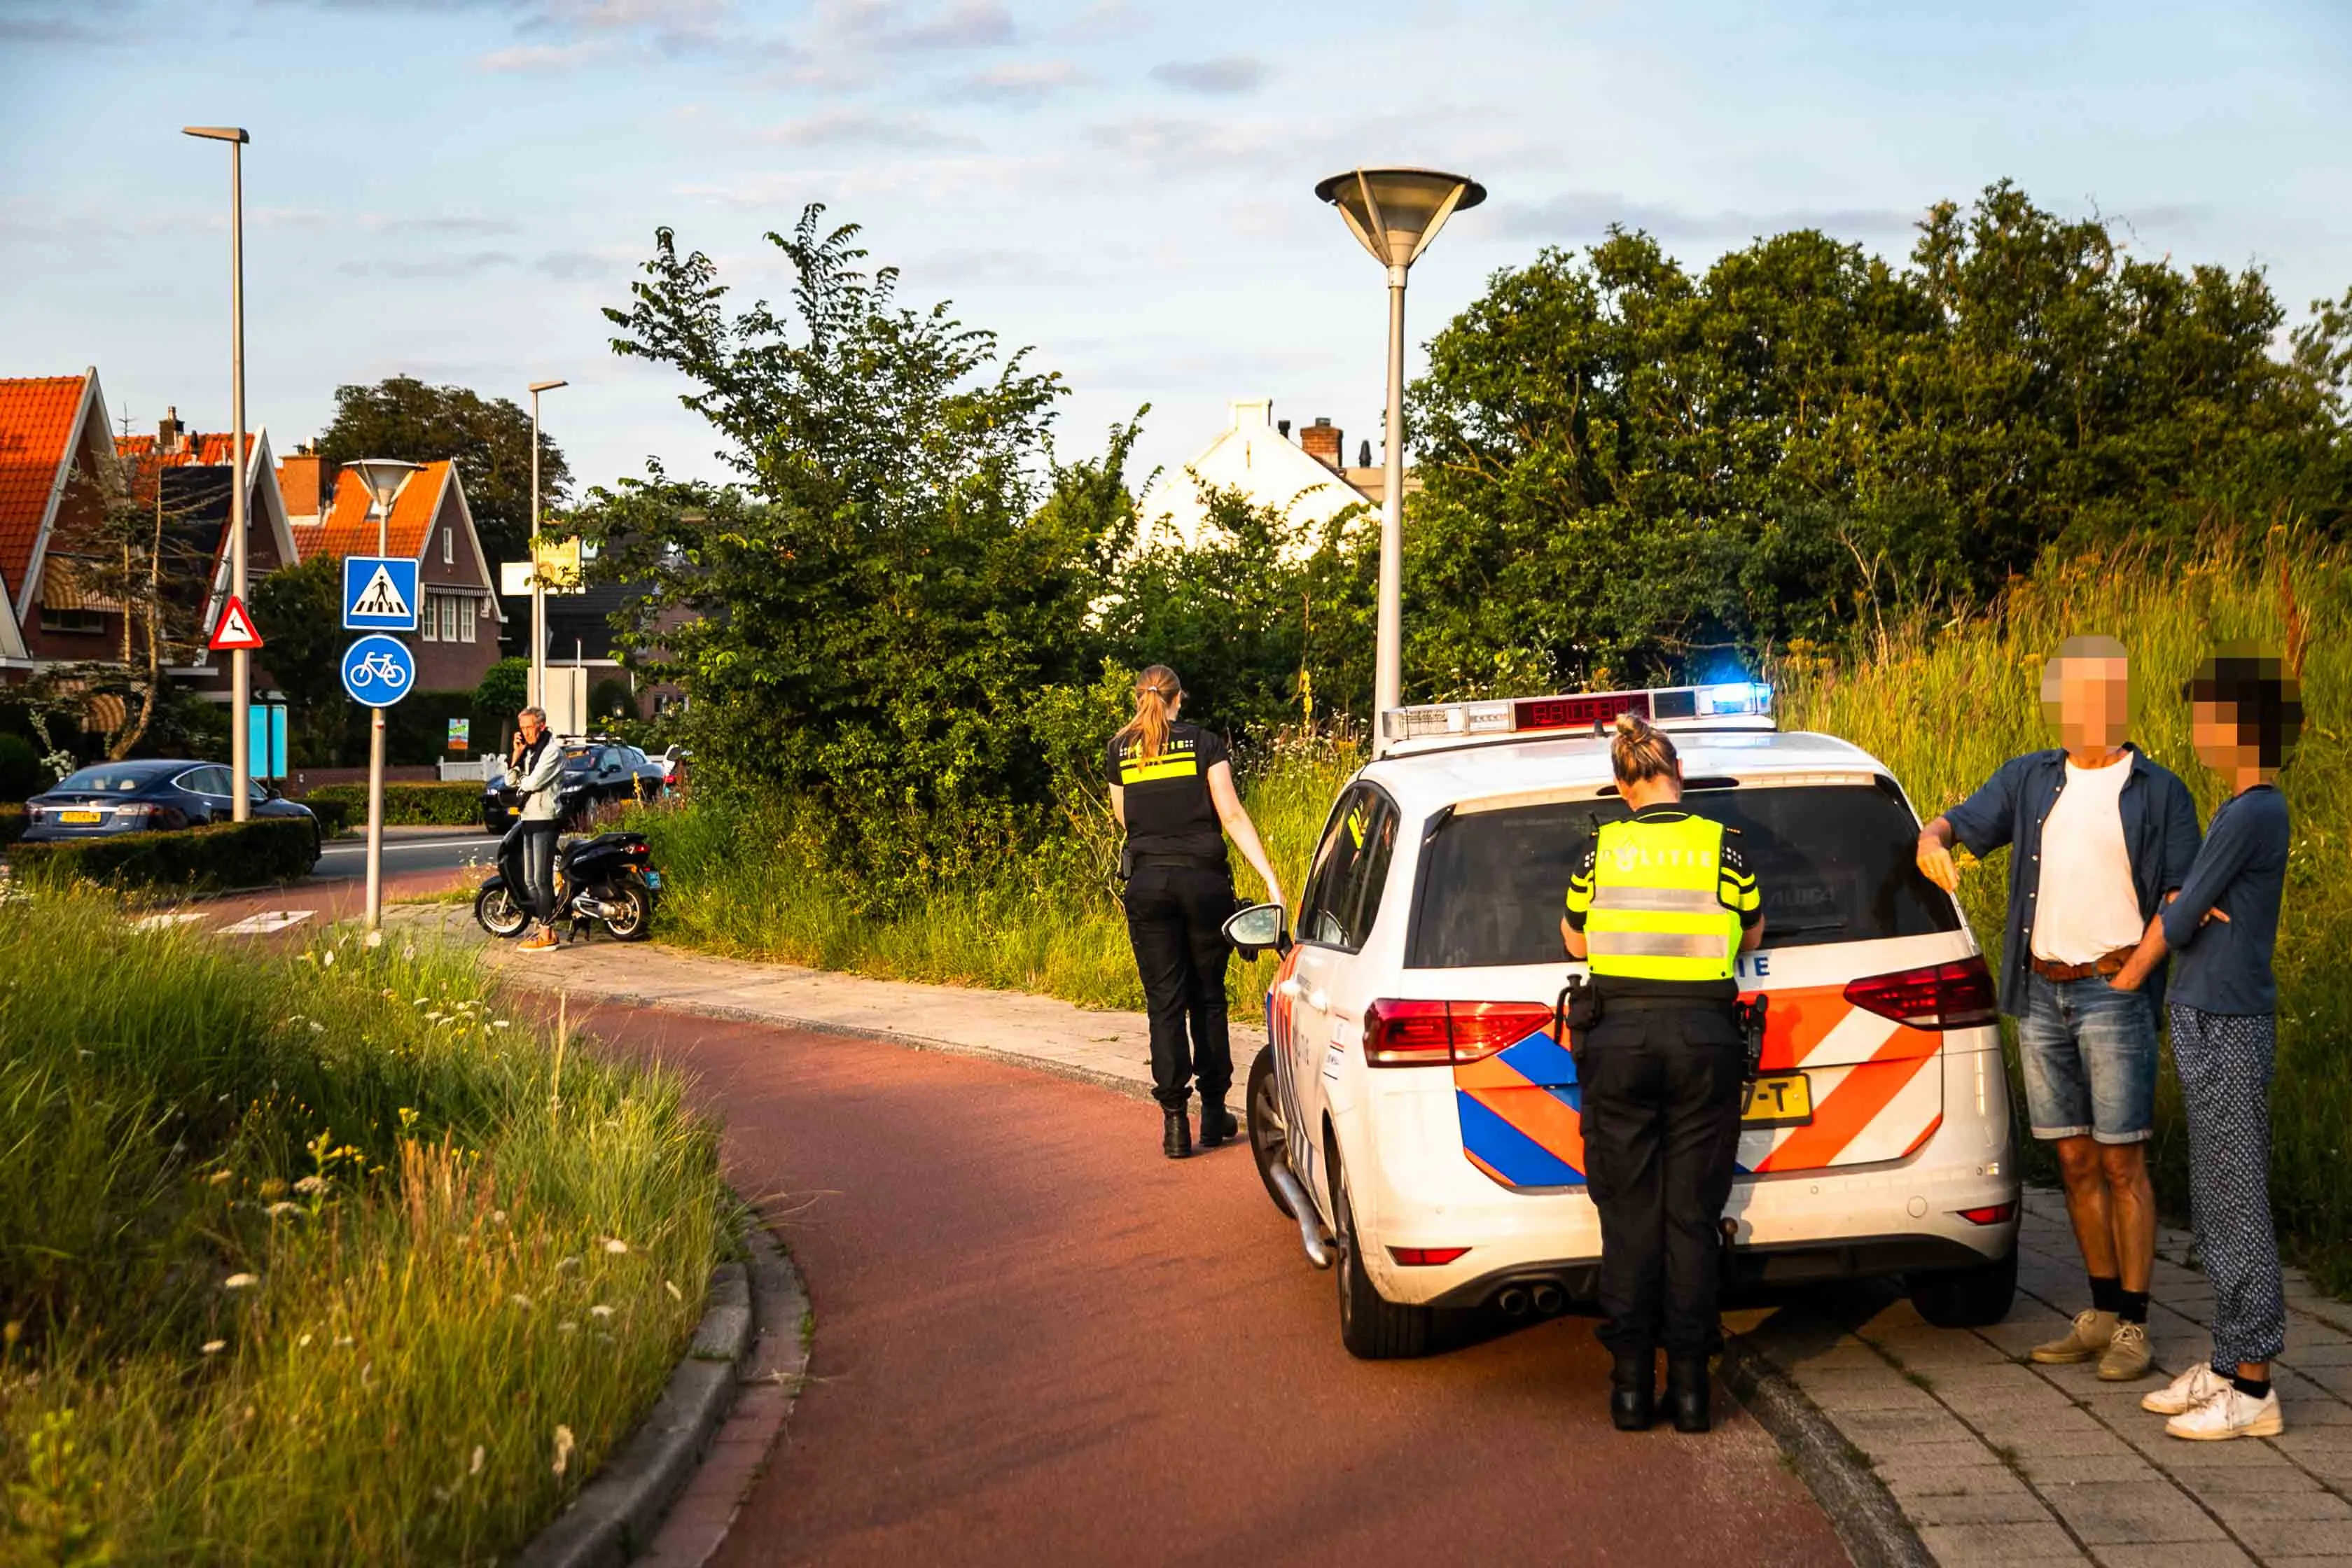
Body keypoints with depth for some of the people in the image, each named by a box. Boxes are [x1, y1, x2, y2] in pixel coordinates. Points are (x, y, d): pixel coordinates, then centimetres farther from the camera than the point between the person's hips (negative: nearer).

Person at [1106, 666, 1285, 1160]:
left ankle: (1174, 1121, -6)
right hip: (1202, 878, -1)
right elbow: (1232, 815, -7)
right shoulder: (1204, 743, 2)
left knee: (1165, 1001, 2)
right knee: (1208, 998, 11)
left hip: (1148, 881, 1)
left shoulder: (1119, 751, 8)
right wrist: (1270, 878, -10)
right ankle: (1214, 1114, 14)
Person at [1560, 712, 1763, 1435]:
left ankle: (1632, 1383, 5)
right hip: (1704, 1036, 0)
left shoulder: (1602, 850, 2)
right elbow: (1752, 934, 17)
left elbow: (1575, 942, 16)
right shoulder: (1721, 846, 1)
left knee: (1629, 1214, 5)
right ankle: (1690, 1382, 5)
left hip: (1619, 1035, 0)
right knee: (1693, 1214, 5)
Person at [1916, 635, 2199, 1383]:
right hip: (2039, 991, 4)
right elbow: (1965, 822, 9)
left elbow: (2179, 893, 2)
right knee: (2076, 1161, 10)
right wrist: (1933, 838, -15)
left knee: (2121, 1163, -4)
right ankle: (2101, 1313, 20)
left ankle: (2132, 1326, 3)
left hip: (2113, 988, -4)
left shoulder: (2158, 793, 3)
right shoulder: (2030, 779, 13)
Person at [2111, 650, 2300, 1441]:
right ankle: (2228, 1366, 20)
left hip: (2227, 1032, -9)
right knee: (2217, 1204, 13)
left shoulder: (2252, 814, -16)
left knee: (2236, 1201, -5)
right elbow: (2181, 904, 12)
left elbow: (2180, 919, -13)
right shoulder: (2248, 812, 14)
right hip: (2207, 1026, 9)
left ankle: (2253, 1389, 0)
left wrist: (2126, 983, 2)